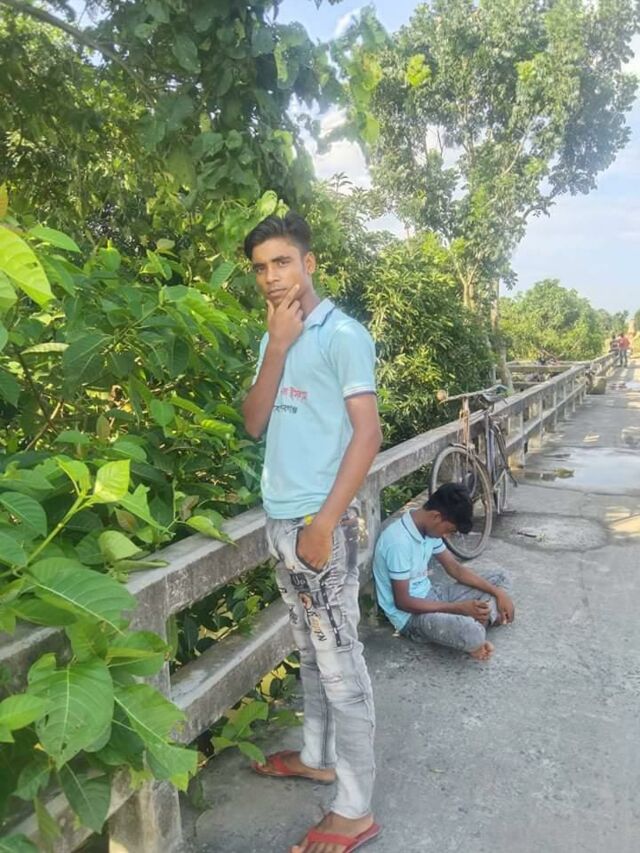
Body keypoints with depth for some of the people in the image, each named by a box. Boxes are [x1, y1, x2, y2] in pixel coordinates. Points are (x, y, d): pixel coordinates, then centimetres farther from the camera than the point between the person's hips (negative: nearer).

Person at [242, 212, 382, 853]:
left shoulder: (342, 334, -10)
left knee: (340, 663, 3)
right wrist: (277, 346, -8)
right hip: (278, 521, 7)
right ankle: (316, 756, 38)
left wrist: (324, 523, -19)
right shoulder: (274, 338, 13)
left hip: (319, 524, -7)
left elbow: (368, 432, -15)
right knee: (311, 652, 20)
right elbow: (254, 424, 4)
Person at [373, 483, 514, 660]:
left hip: (430, 595, 9)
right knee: (472, 635, -37)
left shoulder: (429, 528, 0)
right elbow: (403, 602, -25)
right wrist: (460, 608, -25)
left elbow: (456, 569, 8)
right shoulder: (399, 541, -28)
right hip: (411, 615, -9)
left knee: (499, 579, 11)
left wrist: (498, 593, -2)